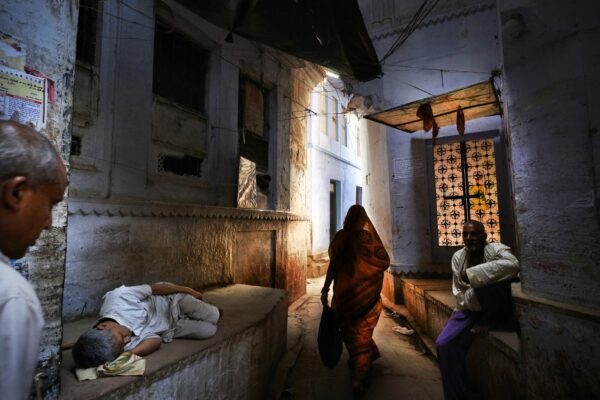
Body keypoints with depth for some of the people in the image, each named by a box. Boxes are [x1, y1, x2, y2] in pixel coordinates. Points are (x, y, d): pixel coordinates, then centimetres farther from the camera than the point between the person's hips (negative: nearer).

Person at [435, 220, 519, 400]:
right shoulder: (458, 257, -4)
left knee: (493, 281, -32)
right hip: (469, 308, 3)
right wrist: (473, 296, -26)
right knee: (444, 344, -17)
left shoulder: (496, 249, -15)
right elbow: (459, 294, -3)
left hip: (496, 309, -3)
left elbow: (512, 265, -41)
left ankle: (487, 323, -9)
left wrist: (471, 274, -35)